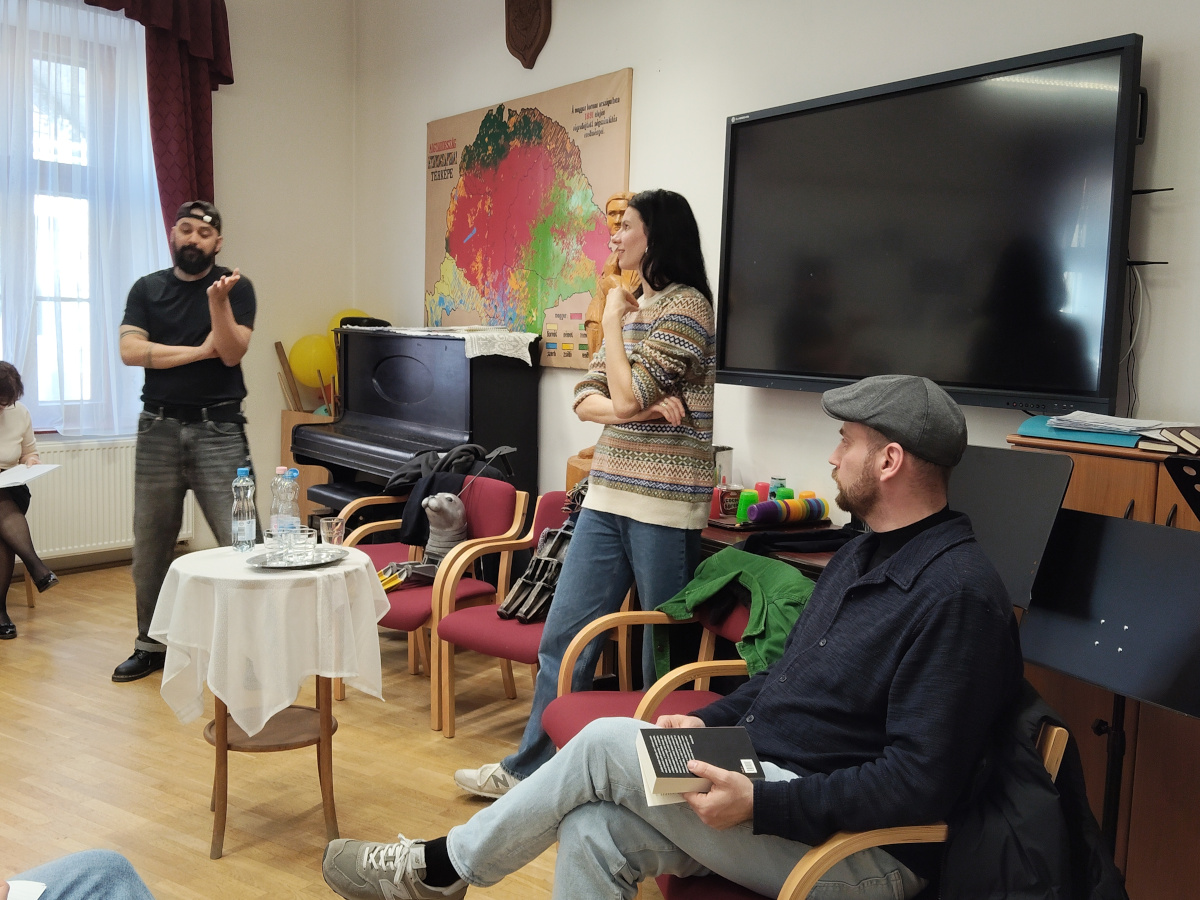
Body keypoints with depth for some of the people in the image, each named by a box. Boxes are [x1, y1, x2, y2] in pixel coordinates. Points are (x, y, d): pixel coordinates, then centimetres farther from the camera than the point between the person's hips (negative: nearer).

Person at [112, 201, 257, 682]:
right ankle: (151, 646, 23)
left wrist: (217, 300, -22)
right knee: (150, 546, 9)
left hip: (219, 429, -3)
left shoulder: (235, 286, 3)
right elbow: (131, 350, -4)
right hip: (159, 428, 3)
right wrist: (201, 350, -8)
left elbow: (232, 353, -9)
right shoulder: (147, 289, 10)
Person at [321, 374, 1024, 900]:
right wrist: (708, 721, 6)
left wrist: (759, 805, -25)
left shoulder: (958, 594, -18)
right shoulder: (862, 556, 15)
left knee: (608, 744, -16)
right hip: (770, 777, 8)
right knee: (594, 830, -14)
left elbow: (920, 781, -23)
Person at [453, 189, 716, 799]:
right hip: (608, 494, 8)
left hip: (663, 502, -8)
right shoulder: (635, 308, 17)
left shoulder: (686, 306, -9)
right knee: (563, 636, 9)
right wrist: (641, 407, -11)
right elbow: (587, 399, 9)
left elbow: (627, 396, -18)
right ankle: (529, 767, 20)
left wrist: (612, 319, -4)